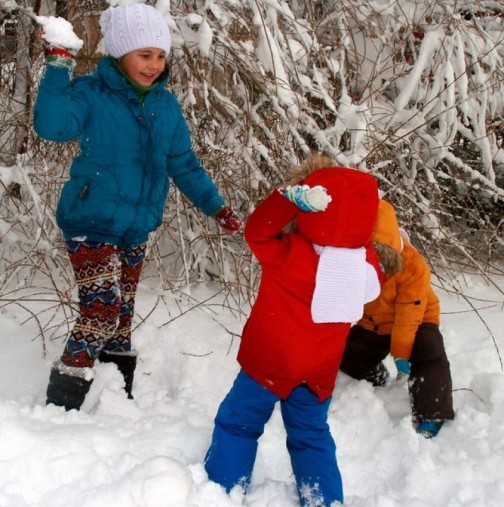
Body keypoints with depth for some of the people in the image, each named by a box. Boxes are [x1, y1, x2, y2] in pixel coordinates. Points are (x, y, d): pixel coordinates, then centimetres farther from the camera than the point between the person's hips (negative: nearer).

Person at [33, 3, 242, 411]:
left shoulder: (166, 105, 6)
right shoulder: (91, 94, -12)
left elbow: (184, 164, 14)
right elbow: (52, 126, -31)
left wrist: (216, 207, 9)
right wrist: (59, 68, -36)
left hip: (136, 229, 6)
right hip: (92, 226, -6)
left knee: (121, 316, 14)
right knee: (101, 312, -14)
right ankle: (60, 406, -3)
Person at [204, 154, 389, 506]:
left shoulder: (288, 254, -22)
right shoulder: (365, 263, -9)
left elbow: (257, 229, -18)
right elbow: (371, 288, 10)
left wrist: (290, 197, -30)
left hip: (270, 361, -4)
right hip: (318, 371, 4)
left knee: (238, 423, 15)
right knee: (312, 435, 21)